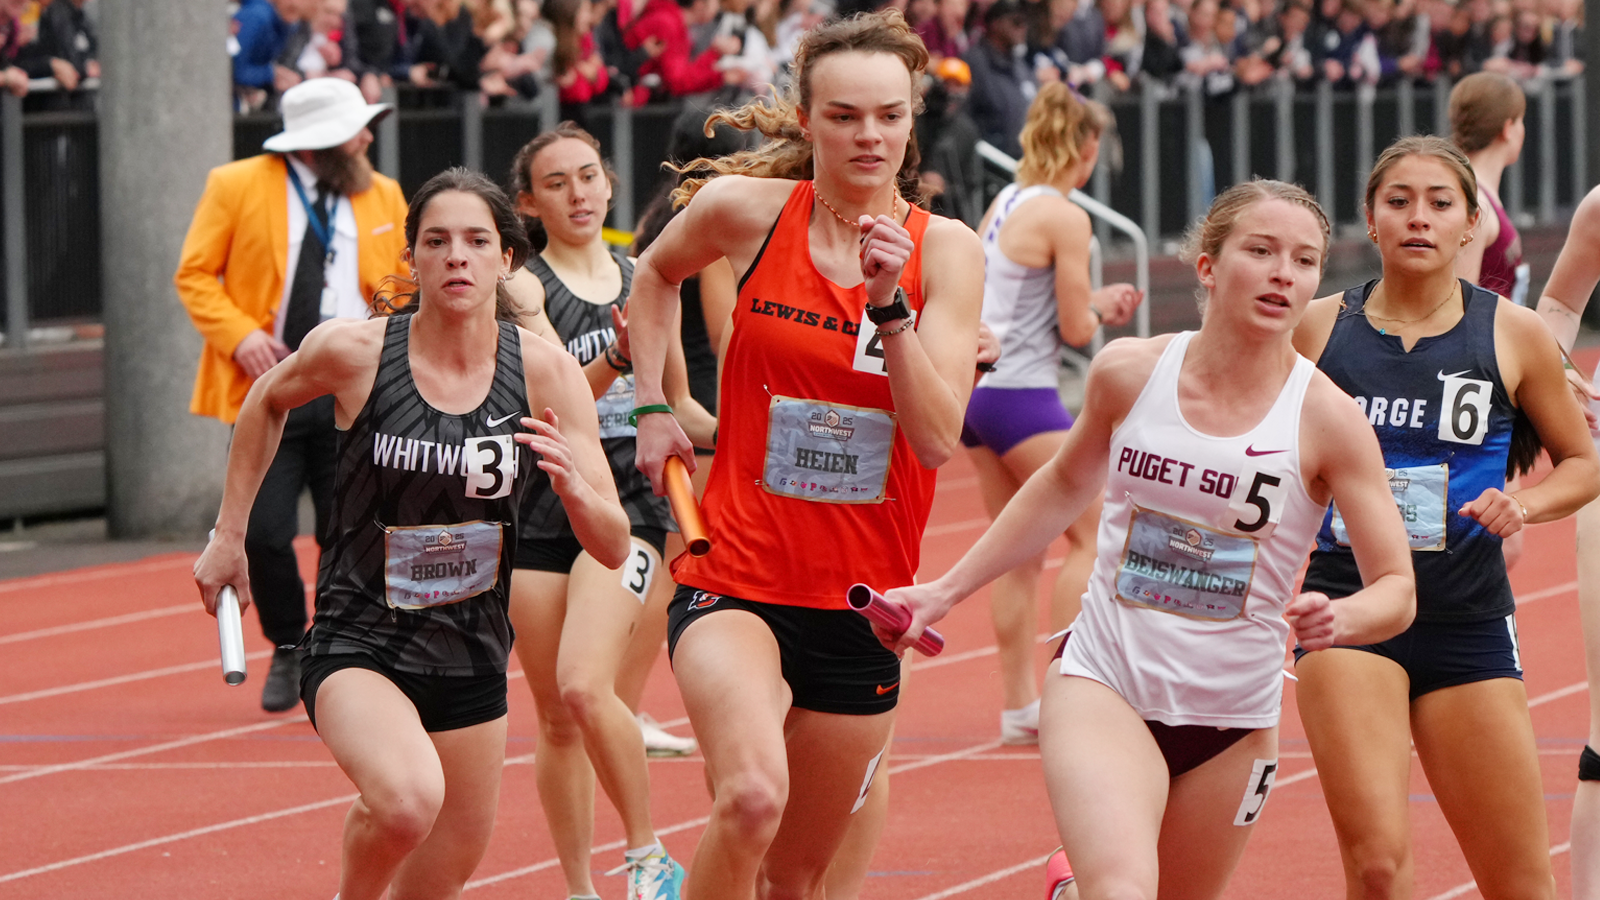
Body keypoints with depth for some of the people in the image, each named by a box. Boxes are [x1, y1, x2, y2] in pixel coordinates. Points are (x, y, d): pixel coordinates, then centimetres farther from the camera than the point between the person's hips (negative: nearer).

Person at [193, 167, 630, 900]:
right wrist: (229, 535, 13)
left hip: (472, 657, 4)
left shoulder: (545, 373, -8)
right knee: (409, 797, -33)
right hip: (358, 644, -4)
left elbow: (613, 549, -7)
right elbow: (266, 403, 12)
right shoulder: (353, 352, -13)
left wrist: (574, 487, -27)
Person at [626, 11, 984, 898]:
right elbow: (655, 274, 20)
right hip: (735, 581, -2)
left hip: (860, 602, 2)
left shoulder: (944, 251, -2)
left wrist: (889, 305, -20)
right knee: (752, 799, -32)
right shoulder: (745, 210, -3)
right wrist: (652, 407, 13)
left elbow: (938, 438, -11)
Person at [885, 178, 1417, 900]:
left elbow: (1396, 590, -7)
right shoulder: (1129, 372, -4)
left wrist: (1338, 620, -30)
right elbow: (1065, 486, 16)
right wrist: (946, 591, 16)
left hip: (1234, 718, 1)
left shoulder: (1325, 418, -10)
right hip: (1102, 684, -1)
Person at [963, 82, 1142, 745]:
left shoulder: (1004, 204, 12)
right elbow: (1075, 328, -11)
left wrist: (1093, 305, 16)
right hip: (1022, 393, -8)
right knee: (1089, 534, 0)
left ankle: (1019, 704, 12)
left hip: (976, 386, 8)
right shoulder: (1063, 218, -13)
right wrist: (1099, 309, 10)